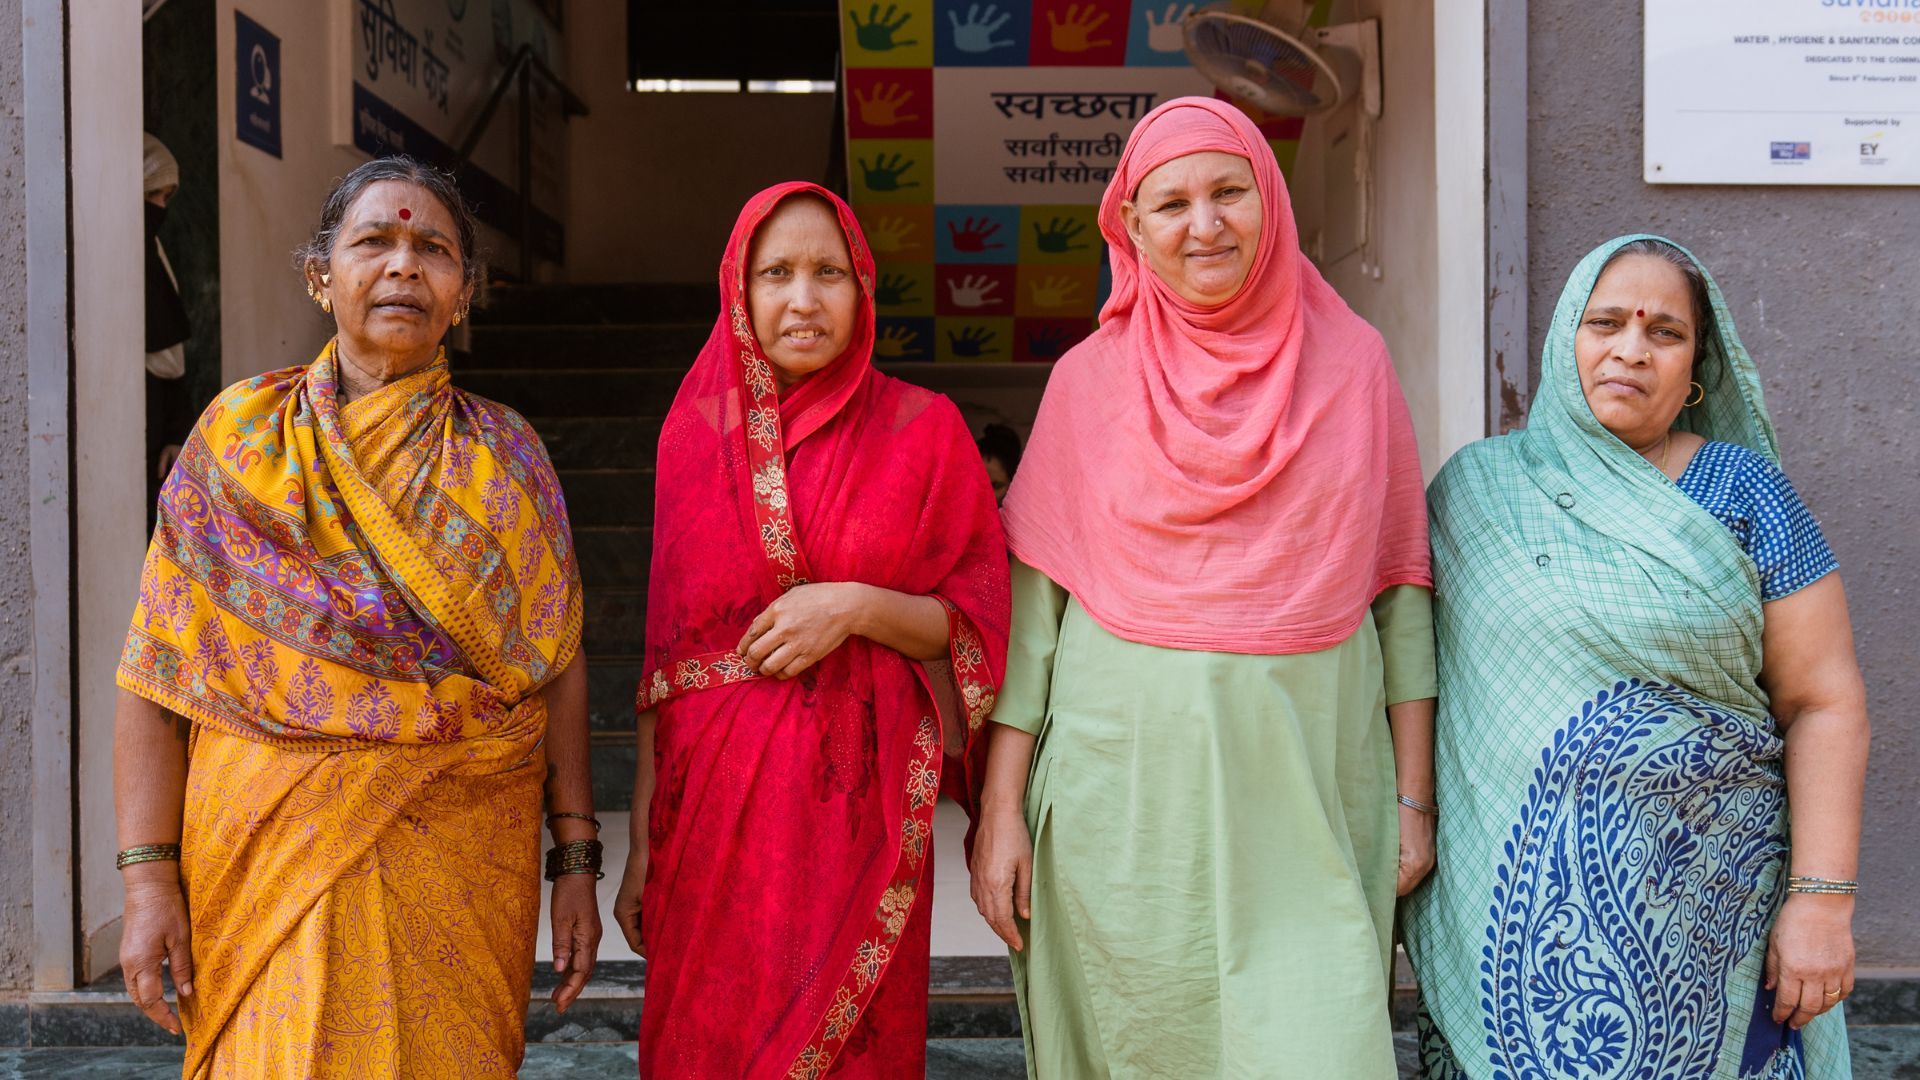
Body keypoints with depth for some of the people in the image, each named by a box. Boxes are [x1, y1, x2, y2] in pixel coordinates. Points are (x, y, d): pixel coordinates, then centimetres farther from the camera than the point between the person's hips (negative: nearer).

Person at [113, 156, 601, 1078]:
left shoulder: (505, 457, 4)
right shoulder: (237, 439, 2)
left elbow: (557, 667, 3)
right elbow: (157, 673, -1)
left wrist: (575, 861, -1)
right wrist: (147, 876, -8)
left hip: (464, 861, 1)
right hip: (274, 851, -1)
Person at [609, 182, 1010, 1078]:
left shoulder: (922, 428, -1)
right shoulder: (693, 431, 4)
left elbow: (973, 625, 2)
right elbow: (666, 649, 6)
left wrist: (859, 608, -16)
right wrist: (643, 839, 5)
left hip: (861, 798, -1)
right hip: (713, 796, 2)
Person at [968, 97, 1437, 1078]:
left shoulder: (1351, 361, 6)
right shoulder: (1091, 377, 4)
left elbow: (1400, 589, 7)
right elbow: (1031, 599, 3)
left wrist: (1414, 794, 4)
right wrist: (1001, 805, -2)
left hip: (1307, 793, 0)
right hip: (1125, 791, 0)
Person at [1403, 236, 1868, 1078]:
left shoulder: (1741, 489, 1)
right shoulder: (1474, 488, 5)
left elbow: (1824, 704, -3)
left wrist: (1822, 899, -9)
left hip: (1699, 903, -1)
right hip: (1515, 898, 1)